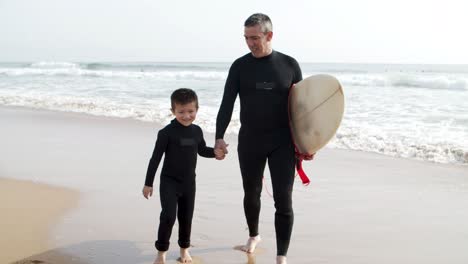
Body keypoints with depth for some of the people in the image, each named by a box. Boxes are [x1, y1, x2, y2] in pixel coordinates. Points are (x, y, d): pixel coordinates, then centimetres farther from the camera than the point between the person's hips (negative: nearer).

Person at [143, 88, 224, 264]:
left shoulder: (197, 131, 1)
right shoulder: (166, 133, -15)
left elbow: (202, 150, 19)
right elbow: (155, 158, -11)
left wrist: (215, 152, -2)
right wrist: (148, 183, -9)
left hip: (189, 182, 5)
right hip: (169, 181, -4)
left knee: (186, 217, 13)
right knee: (168, 216, -15)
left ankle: (184, 248, 33)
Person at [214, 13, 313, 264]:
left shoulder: (289, 65, 0)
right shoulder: (240, 66, 0)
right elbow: (227, 104, -2)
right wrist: (219, 137, -13)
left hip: (283, 144, -1)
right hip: (249, 143, 1)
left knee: (283, 200, -4)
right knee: (251, 194, 15)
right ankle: (253, 235, 42)